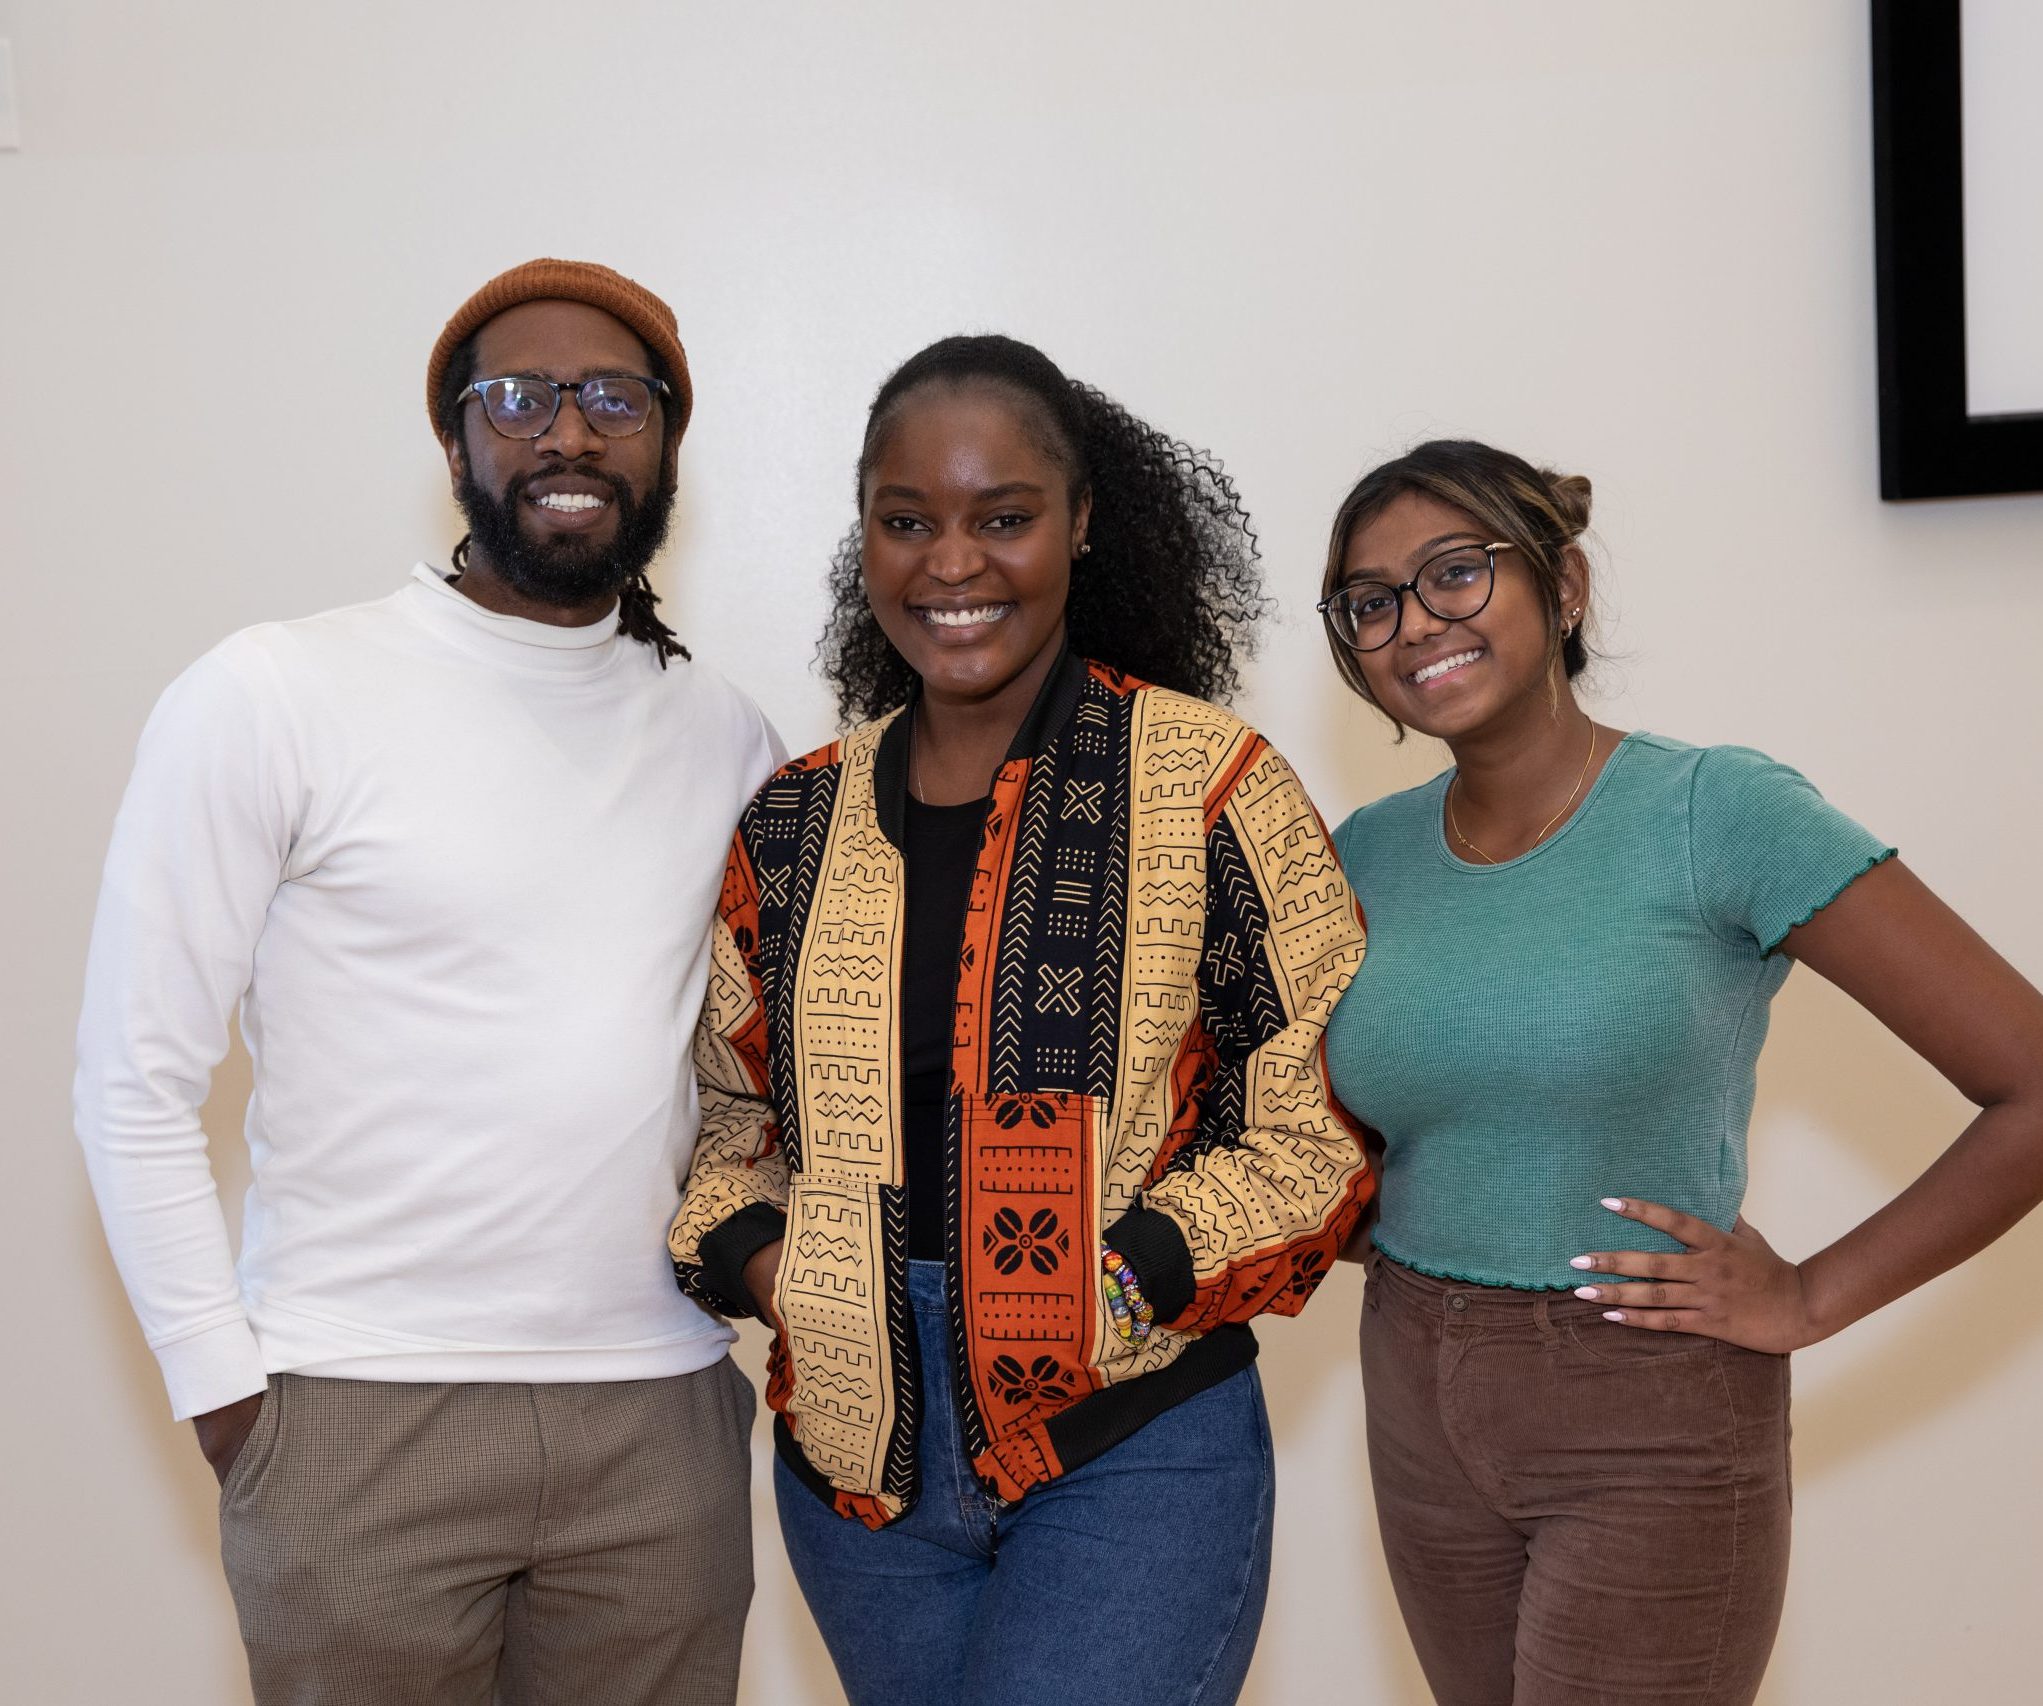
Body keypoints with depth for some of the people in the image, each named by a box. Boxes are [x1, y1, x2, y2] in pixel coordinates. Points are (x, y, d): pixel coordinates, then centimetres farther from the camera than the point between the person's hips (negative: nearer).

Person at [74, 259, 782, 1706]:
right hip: (362, 1421, -3)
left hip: (661, 1421, 4)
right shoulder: (273, 697, -5)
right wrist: (226, 1394, -6)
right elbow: (135, 1085, -4)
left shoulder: (726, 735, 8)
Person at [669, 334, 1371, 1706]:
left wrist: (1122, 1286, -17)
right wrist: (753, 1256, -3)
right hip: (858, 1460, 5)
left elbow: (1320, 1121, -7)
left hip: (1131, 1451, -4)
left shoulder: (1206, 787, -7)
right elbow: (732, 1115, 16)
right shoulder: (797, 824, 7)